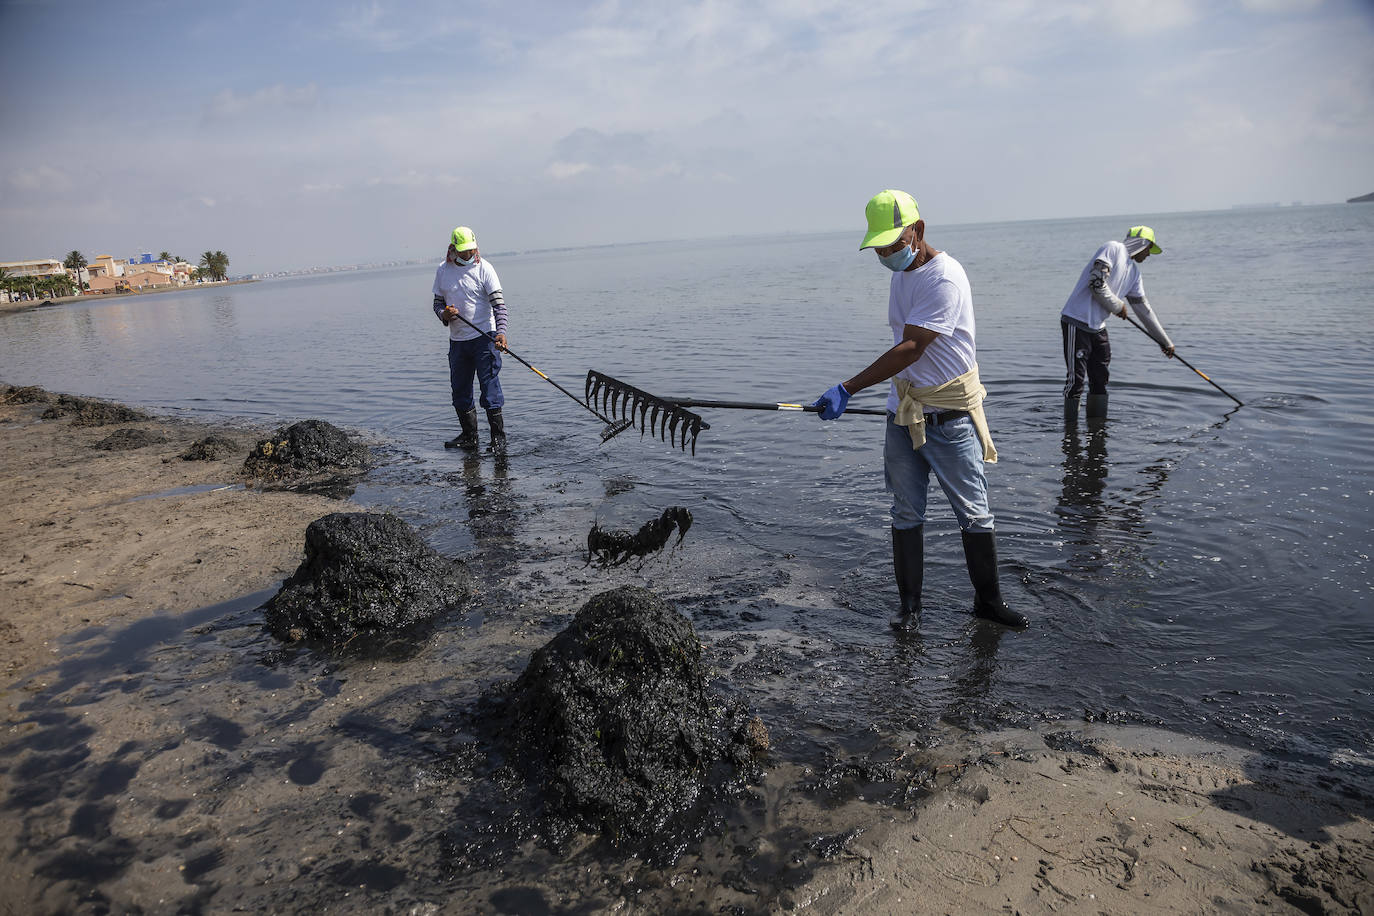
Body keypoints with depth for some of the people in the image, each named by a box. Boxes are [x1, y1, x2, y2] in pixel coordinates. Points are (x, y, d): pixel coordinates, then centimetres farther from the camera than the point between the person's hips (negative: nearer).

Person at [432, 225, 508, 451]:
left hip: (484, 337, -5)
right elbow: (438, 302, 16)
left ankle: (498, 436, 0)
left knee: (490, 385, -7)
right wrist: (444, 314, -9)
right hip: (457, 339, 5)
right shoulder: (442, 271, 7)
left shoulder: (484, 268, -6)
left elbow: (498, 303, -12)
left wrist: (501, 332, -26)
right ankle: (469, 436, 21)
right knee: (460, 390, 10)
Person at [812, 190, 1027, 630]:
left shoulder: (945, 278, -18)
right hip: (902, 414, 7)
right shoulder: (901, 273, 10)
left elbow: (911, 348, -26)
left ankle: (988, 600, 22)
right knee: (906, 515, 9)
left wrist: (847, 389, -29)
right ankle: (909, 605, 19)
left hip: (950, 419, -7)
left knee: (974, 514, 5)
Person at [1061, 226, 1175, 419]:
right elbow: (1096, 282, -19)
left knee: (1100, 379, 10)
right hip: (1077, 321, -9)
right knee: (1076, 378, -8)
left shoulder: (1134, 272, 19)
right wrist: (1118, 306, -6)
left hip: (1098, 327, 9)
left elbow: (1143, 308, 23)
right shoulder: (1113, 248, -6)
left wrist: (1164, 341, 25)